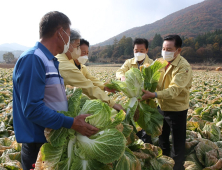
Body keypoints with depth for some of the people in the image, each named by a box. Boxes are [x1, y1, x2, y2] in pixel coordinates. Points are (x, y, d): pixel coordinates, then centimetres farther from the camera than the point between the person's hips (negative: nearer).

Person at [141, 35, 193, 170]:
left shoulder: (184, 67, -21)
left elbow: (174, 90, -31)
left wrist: (153, 95, -43)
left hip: (177, 110, -7)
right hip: (162, 107, 7)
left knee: (178, 143, 7)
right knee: (162, 138, 23)